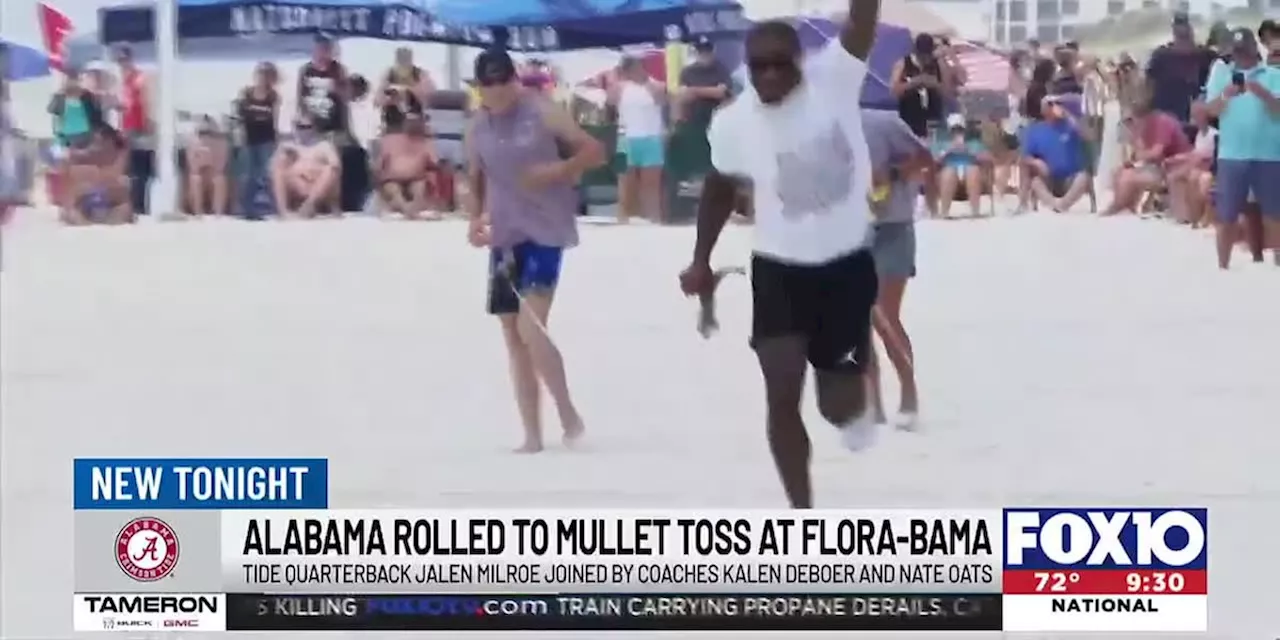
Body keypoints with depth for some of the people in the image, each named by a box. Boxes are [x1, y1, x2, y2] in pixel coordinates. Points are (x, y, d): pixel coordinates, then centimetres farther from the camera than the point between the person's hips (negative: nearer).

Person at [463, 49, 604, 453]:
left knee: (531, 328, -18)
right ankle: (532, 437, 13)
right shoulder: (476, 129, 7)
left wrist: (559, 169, -19)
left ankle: (568, 413, 1)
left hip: (545, 232, -6)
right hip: (505, 237, 6)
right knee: (514, 339, 6)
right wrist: (475, 218, 1)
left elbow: (595, 152, -4)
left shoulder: (544, 114, -7)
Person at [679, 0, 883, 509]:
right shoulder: (733, 122, -9)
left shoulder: (834, 78, -14)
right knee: (781, 395, -9)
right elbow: (721, 189, 9)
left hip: (847, 263, -1)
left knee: (840, 404, 5)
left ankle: (854, 402, 44)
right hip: (778, 267, 1)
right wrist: (701, 261, 7)